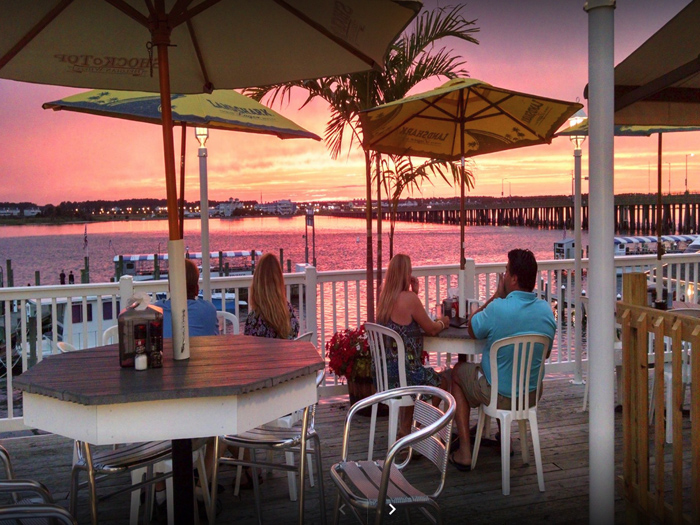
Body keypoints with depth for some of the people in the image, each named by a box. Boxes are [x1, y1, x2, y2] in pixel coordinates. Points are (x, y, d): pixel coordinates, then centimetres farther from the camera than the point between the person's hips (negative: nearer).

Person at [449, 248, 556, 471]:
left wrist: (496, 295, -2)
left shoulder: (498, 309, -27)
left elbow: (471, 328, -5)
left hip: (498, 395, -5)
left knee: (458, 371, 24)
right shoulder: (546, 309, -9)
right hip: (532, 394, 6)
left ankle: (464, 452, 21)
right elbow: (546, 353, 7)